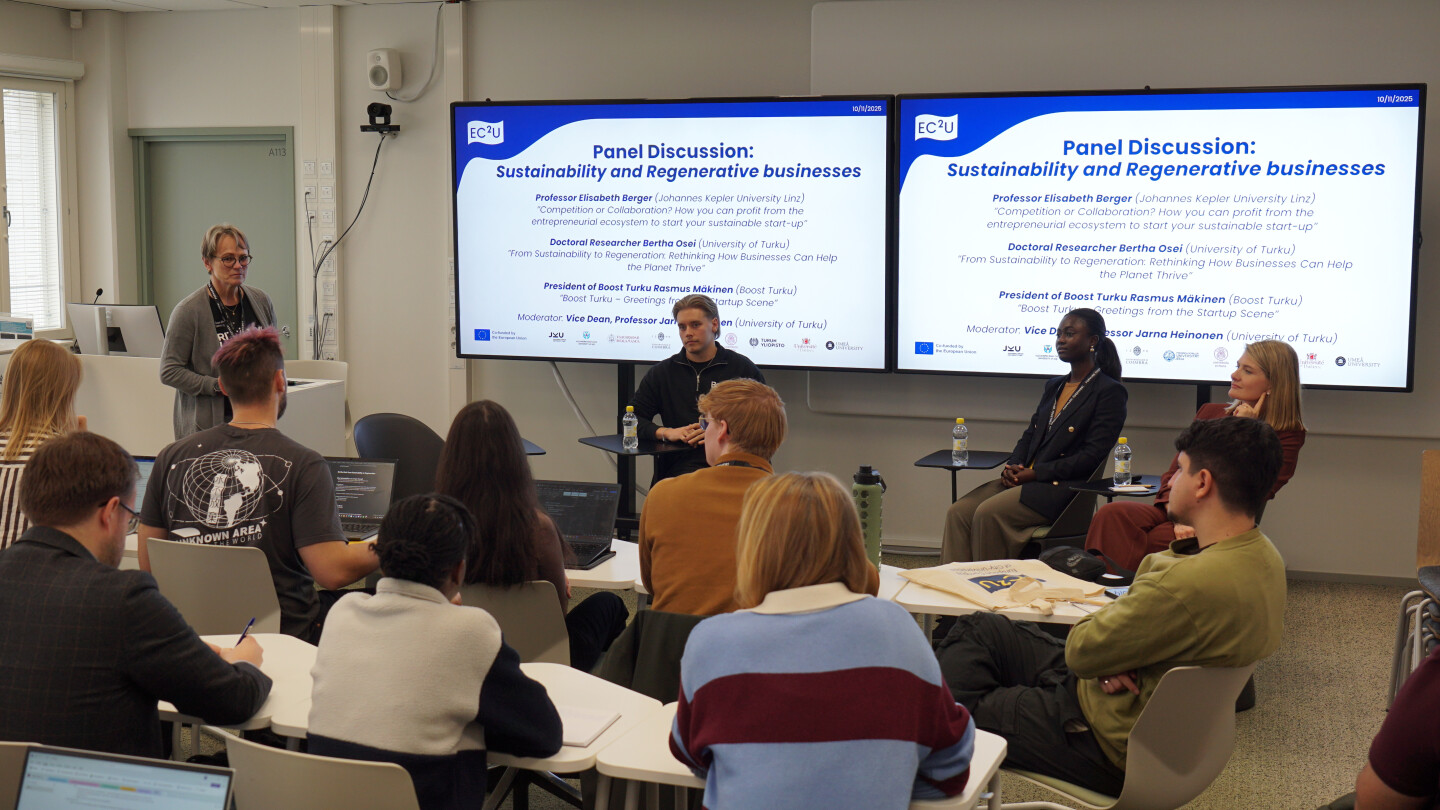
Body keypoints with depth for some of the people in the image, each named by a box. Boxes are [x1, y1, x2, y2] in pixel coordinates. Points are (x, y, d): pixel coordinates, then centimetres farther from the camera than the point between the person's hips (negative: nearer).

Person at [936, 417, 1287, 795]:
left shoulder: (1194, 582, -35)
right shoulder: (1263, 556, -2)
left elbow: (1081, 651, -24)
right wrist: (1113, 655, -12)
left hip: (1113, 750, -10)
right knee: (978, 629, 16)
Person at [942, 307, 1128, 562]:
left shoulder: (1110, 392, -4)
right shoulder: (1054, 386, 21)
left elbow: (1092, 456, -12)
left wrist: (1034, 473, -15)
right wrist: (1013, 467, -1)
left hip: (1062, 487, -7)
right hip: (1025, 478, 8)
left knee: (987, 513, -27)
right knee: (958, 511, -13)